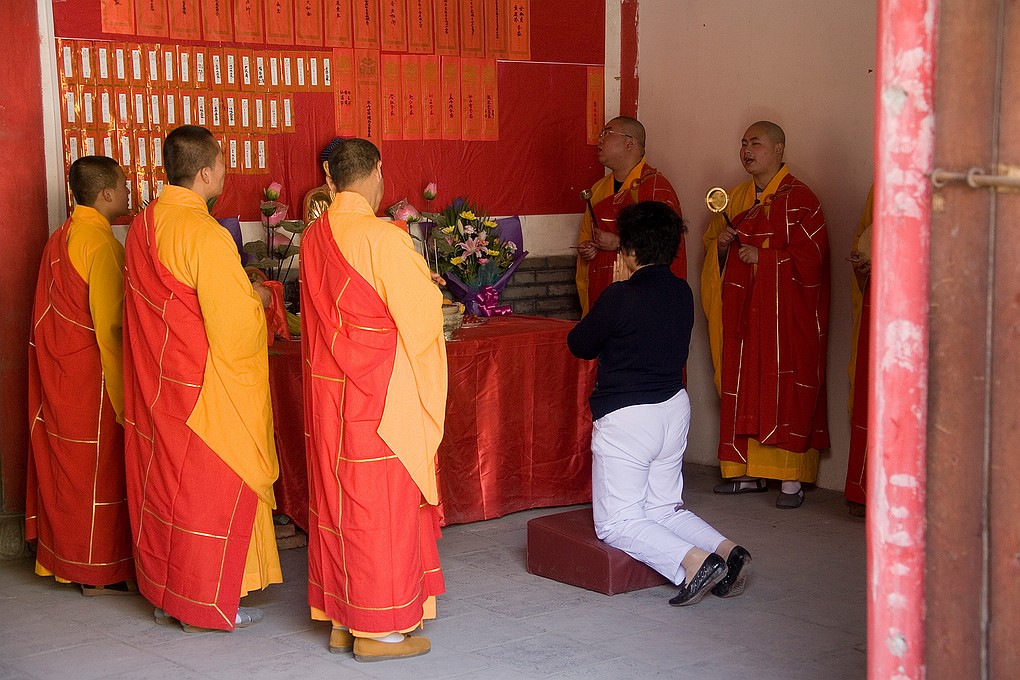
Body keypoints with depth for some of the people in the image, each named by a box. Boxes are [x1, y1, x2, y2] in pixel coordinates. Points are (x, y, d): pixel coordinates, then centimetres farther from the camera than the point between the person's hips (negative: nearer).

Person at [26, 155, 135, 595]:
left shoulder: (62, 237, 9)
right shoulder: (100, 242, -19)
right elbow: (110, 325, -22)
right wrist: (123, 394, -18)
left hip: (58, 372, 9)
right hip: (91, 376, -9)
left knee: (65, 461, 15)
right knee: (97, 466, 0)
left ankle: (63, 555, 25)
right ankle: (100, 573, 9)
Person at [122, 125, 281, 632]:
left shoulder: (142, 225, 4)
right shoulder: (205, 234, -22)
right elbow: (232, 322, -21)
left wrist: (237, 292, 16)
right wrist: (256, 299, -1)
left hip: (153, 379, 8)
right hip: (204, 385, -8)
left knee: (161, 479, 15)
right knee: (210, 484, 3)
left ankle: (163, 594, 26)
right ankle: (207, 603, 12)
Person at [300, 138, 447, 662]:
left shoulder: (313, 236, 5)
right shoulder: (382, 238, -18)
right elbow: (421, 313, -15)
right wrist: (428, 283, 6)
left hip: (325, 391, 7)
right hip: (379, 397, -7)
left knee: (334, 500, 13)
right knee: (381, 506, 2)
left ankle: (339, 619, 23)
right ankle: (378, 628, 11)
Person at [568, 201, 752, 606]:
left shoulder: (620, 298, -18)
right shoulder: (683, 294, 2)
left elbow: (579, 345, -4)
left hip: (625, 416, -7)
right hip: (674, 409, 7)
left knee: (616, 523, 1)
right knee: (664, 509, 20)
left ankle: (692, 562, -20)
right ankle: (726, 551, -3)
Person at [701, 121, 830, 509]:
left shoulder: (798, 199, -7)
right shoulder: (736, 198, 14)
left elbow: (810, 256, -13)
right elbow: (712, 244, 20)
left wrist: (763, 256, -16)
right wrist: (721, 243, -2)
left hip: (784, 314, -7)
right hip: (743, 311, 7)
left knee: (785, 390, -7)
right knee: (744, 387, 7)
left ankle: (792, 479, -3)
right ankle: (749, 472, 15)